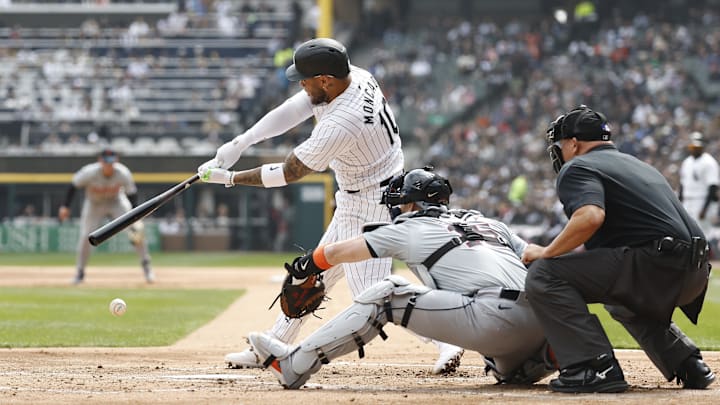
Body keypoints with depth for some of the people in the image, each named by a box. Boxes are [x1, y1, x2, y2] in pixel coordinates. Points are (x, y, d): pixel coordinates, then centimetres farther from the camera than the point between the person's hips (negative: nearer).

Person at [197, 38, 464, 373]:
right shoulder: (354, 76, -7)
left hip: (369, 205, -10)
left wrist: (228, 178, -11)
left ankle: (444, 340, -22)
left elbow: (289, 173, -21)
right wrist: (240, 143, -8)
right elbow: (292, 111, 0)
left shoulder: (341, 124, -32)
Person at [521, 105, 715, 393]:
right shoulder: (638, 164, 31)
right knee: (623, 300, 40)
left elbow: (590, 216, -19)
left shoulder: (577, 168, 2)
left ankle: (595, 368, -16)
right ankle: (688, 365, 23)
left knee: (544, 274, -7)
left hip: (654, 266, -9)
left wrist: (546, 253, -7)